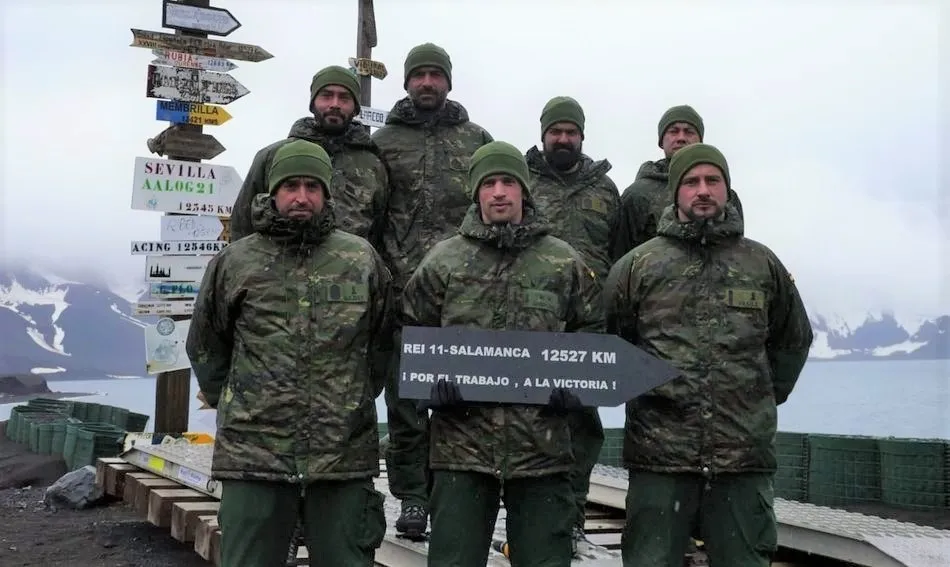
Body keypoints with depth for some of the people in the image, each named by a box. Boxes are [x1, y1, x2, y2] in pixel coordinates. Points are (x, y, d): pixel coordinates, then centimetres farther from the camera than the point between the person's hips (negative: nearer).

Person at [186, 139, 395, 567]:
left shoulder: (362, 260, 5)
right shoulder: (233, 262, 4)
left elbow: (384, 343, 14)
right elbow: (205, 347, 15)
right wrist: (235, 406, 11)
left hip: (345, 455, 0)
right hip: (252, 455, 0)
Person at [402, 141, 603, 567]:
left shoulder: (565, 263, 7)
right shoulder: (442, 261, 6)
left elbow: (592, 331, 14)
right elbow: (414, 334, 11)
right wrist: (432, 380, -6)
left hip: (543, 446, 1)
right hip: (461, 443, 0)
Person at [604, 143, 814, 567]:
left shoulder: (763, 263, 12)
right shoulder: (638, 265, 6)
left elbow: (793, 340, 23)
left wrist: (766, 398, 16)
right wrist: (638, 389, 8)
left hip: (745, 456, 2)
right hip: (659, 456, -1)